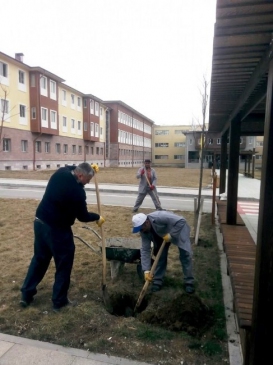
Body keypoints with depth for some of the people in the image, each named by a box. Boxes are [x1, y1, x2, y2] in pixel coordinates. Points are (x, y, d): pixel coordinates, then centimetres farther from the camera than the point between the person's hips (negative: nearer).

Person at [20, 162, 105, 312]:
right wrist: (97, 218, 6)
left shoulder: (61, 172, -2)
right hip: (57, 229, -8)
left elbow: (72, 169, 24)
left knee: (39, 258, 22)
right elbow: (82, 216, -11)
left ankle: (26, 294, 32)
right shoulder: (77, 191, -23)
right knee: (64, 264, 8)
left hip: (40, 222, 8)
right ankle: (59, 300, 19)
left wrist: (88, 168, 16)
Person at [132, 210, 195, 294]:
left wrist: (170, 235, -39)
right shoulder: (144, 231, -22)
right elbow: (145, 250, -20)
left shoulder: (160, 217, -43)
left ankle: (189, 282, 4)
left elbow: (181, 221, -41)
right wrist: (146, 270, -25)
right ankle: (157, 281, 14)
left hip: (179, 228, -5)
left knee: (185, 254, -9)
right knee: (159, 255, -1)